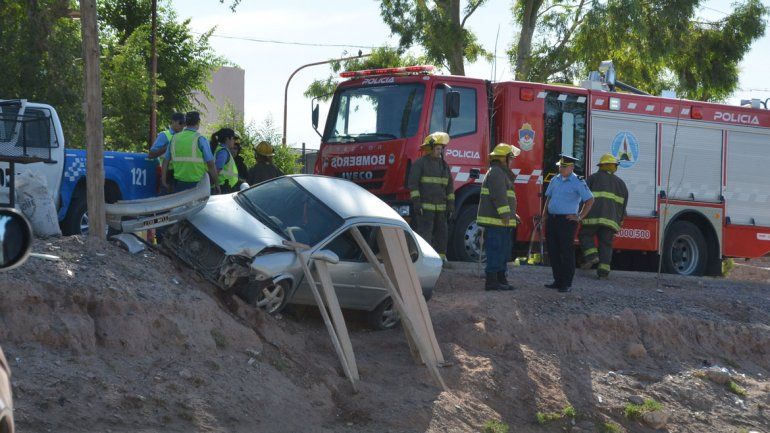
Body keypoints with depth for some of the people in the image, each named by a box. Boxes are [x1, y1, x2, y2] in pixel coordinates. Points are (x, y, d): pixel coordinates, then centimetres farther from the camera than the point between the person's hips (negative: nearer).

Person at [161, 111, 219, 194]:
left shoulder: (174, 138, 6)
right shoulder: (200, 139, -8)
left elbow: (166, 161, 10)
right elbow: (211, 164, -10)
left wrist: (163, 181, 18)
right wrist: (216, 184, -2)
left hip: (179, 182, 4)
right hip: (197, 183, -4)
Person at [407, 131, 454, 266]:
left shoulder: (444, 165, 13)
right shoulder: (420, 163, -5)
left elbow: (450, 186, 16)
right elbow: (412, 183, -10)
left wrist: (451, 205, 9)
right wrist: (416, 203, -17)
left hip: (440, 207, 6)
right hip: (425, 206, -6)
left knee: (441, 232, 8)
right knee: (425, 232, -10)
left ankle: (441, 258, 16)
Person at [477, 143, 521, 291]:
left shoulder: (502, 173, 23)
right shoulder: (496, 172, -12)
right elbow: (499, 195, -22)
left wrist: (512, 214, 27)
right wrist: (505, 214, -25)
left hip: (502, 223, 11)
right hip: (495, 222, -11)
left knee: (503, 251, 14)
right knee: (496, 251, -11)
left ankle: (501, 279, 19)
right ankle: (491, 281, -11)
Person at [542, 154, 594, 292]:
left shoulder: (577, 182, -6)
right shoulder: (555, 180, 13)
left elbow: (590, 200, -7)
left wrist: (580, 217, -9)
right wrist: (544, 213, 13)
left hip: (567, 220, -7)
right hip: (552, 219, 7)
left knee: (566, 252, -5)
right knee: (553, 251, 8)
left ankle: (567, 284, -2)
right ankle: (558, 281, 17)